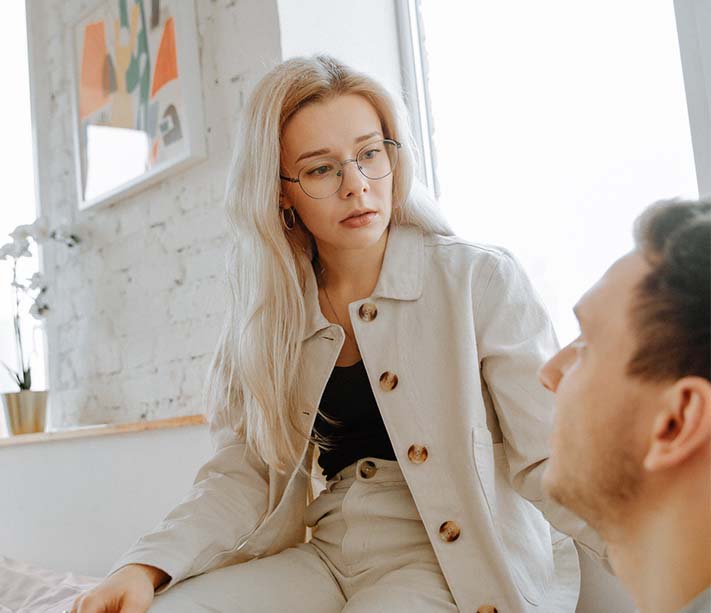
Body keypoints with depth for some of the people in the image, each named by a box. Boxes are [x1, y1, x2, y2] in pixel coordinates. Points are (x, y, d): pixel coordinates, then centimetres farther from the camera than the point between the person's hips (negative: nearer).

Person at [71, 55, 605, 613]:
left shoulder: (481, 281, -7)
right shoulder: (272, 314, 6)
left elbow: (547, 454, -10)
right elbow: (245, 473, 2)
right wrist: (148, 566, -14)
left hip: (456, 563, -3)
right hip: (326, 560, 4)